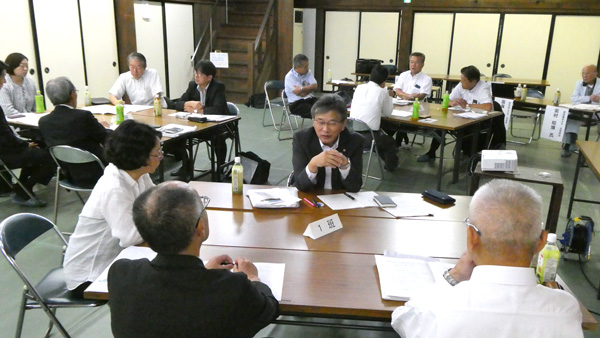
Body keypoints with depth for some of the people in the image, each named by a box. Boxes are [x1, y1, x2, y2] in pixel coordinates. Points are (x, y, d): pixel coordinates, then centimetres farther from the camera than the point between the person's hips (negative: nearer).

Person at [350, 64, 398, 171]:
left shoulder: (359, 88, 6)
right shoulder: (382, 92, -6)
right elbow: (388, 113, 8)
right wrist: (389, 97, 22)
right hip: (369, 137, -5)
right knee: (390, 142, 28)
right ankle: (390, 165, 49)